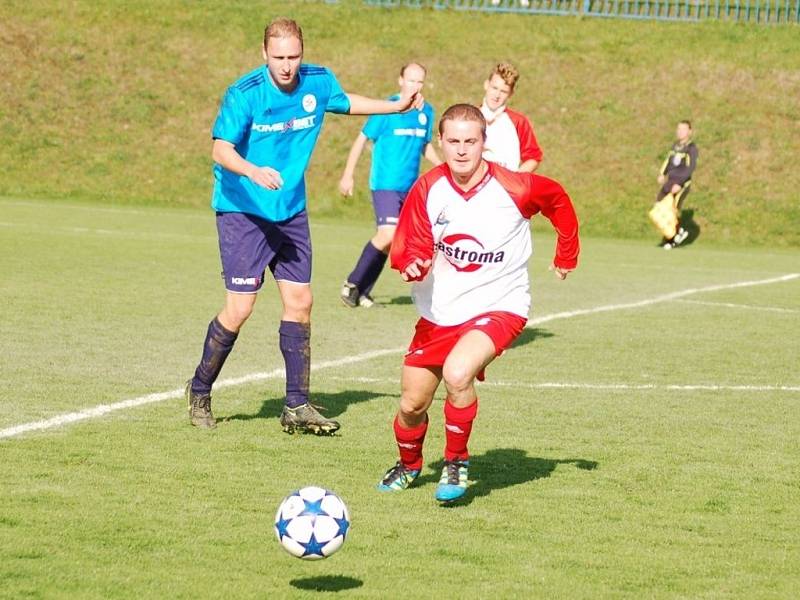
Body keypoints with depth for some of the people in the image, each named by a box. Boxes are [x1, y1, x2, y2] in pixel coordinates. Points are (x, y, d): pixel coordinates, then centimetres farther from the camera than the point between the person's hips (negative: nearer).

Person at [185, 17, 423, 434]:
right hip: (242, 210, -6)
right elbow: (220, 149, -30)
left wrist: (397, 106, 23)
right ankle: (199, 392, 10)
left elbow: (345, 102, 22)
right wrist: (254, 171, -47)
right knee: (239, 309, -10)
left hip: (291, 210, 6)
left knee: (300, 302, 3)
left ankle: (297, 407, 12)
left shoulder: (318, 83, -2)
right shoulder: (244, 94, -19)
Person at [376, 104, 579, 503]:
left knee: (457, 373, -32)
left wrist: (566, 256, 12)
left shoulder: (514, 189, -16)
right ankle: (408, 465, 44)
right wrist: (413, 264, -28)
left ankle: (456, 463, -7)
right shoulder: (428, 189, -10)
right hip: (438, 312, 4)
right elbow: (410, 246, -5)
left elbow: (558, 200, 4)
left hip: (498, 306, -4)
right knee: (412, 404, 9)